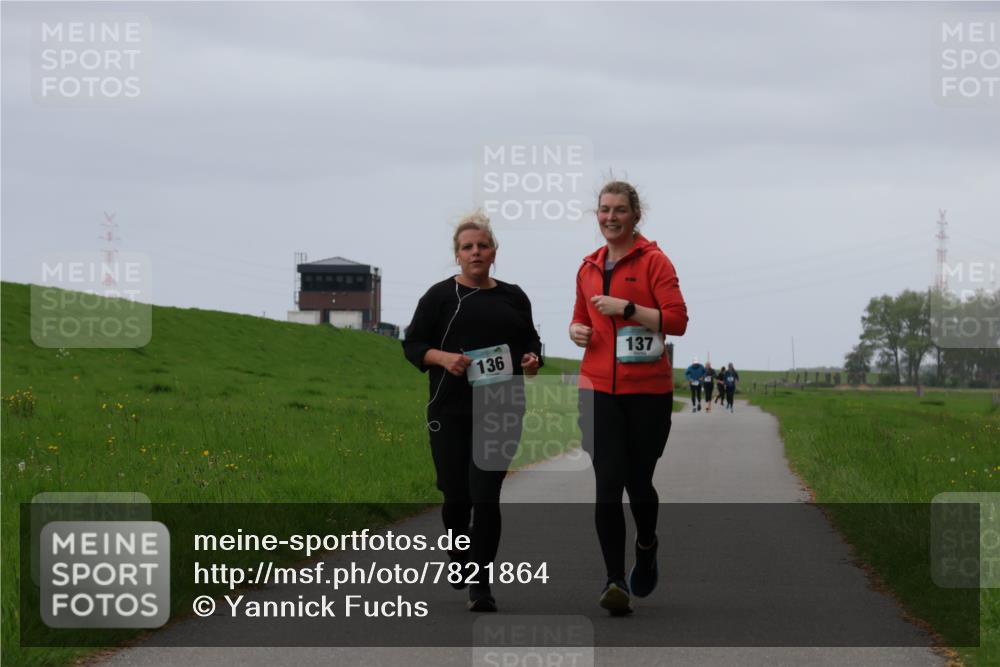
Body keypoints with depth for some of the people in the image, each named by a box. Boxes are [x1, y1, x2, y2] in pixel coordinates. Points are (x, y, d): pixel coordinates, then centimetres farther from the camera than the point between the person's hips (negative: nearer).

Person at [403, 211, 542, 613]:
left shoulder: (512, 297, 8)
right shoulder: (441, 296, 1)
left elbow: (531, 340, 18)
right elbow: (412, 345, 1)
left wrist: (532, 359, -4)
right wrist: (443, 357, -18)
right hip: (452, 411, -1)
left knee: (486, 496, -9)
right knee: (456, 494, 7)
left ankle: (480, 585, -6)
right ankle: (459, 558, 37)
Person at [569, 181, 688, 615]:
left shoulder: (653, 260, -4)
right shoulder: (589, 266, 12)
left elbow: (677, 320, -12)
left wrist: (627, 308, -19)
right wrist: (576, 330, 4)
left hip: (647, 389, -3)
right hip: (599, 387, 3)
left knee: (638, 481, 9)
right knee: (607, 483, -10)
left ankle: (646, 547, 41)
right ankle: (615, 581, -12)